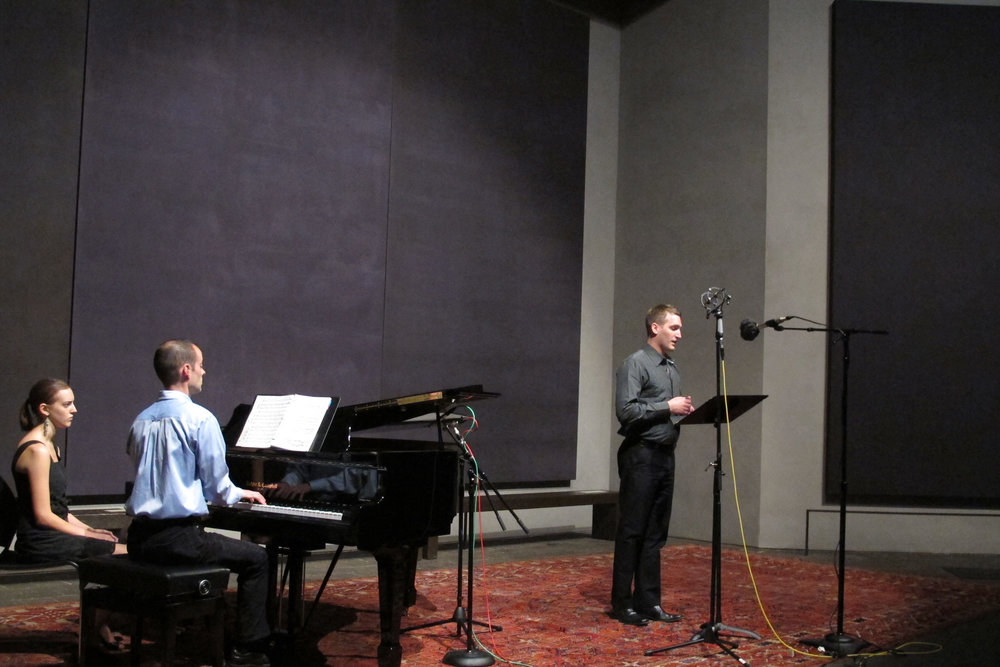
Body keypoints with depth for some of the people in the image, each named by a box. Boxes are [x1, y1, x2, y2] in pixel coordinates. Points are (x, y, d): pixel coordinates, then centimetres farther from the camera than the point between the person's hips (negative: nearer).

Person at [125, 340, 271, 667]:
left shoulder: (142, 420, 10)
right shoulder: (199, 418, -12)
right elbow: (217, 486, -8)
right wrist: (240, 494, 16)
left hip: (140, 538, 8)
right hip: (178, 537, -8)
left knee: (208, 544, 33)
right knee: (255, 558, 7)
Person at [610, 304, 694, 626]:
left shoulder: (672, 370, 19)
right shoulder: (636, 364, -8)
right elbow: (626, 410, -18)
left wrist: (685, 412, 6)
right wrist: (667, 407, -15)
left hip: (665, 454, 8)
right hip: (641, 456, -8)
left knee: (655, 534, 10)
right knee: (632, 532, -3)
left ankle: (648, 602, 17)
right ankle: (622, 603, 4)